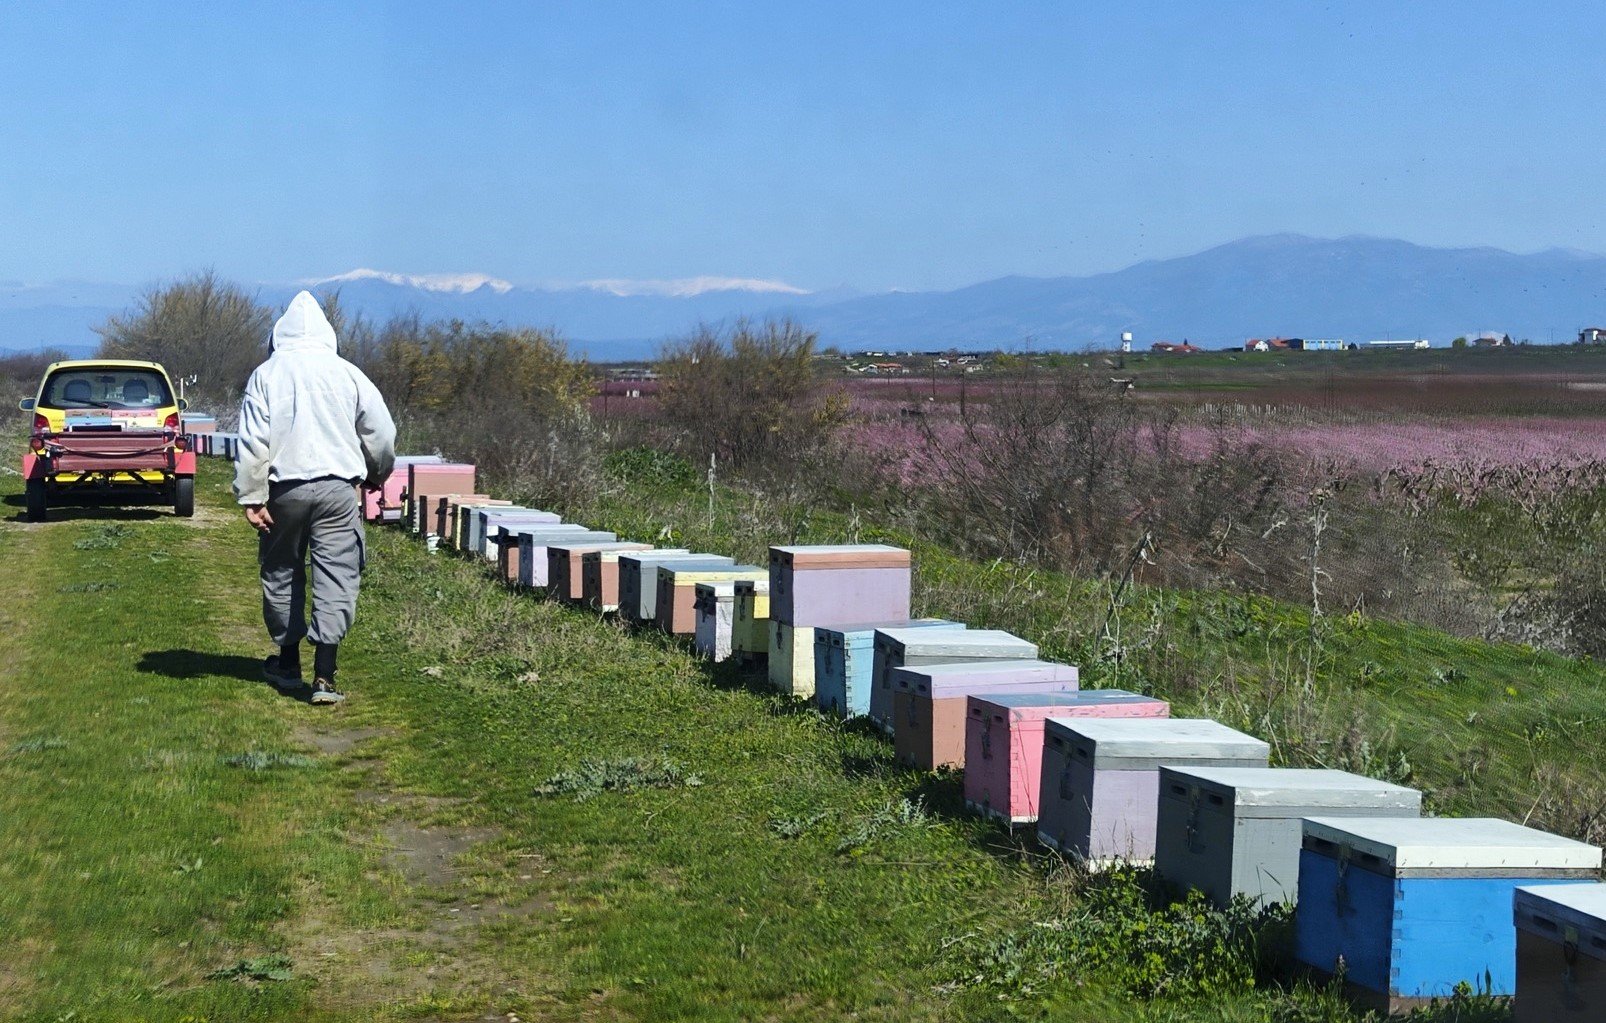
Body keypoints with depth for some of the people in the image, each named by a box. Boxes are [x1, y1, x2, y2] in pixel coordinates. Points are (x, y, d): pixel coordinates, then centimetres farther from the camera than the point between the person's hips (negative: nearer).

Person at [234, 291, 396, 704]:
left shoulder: (266, 375, 1)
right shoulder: (347, 373, 2)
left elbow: (252, 441, -6)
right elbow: (382, 434, 6)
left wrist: (252, 496, -4)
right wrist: (376, 475, 24)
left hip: (284, 488, 1)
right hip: (337, 488, 0)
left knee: (281, 573, 16)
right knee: (336, 578, -1)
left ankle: (288, 663, 28)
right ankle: (324, 675, -9)